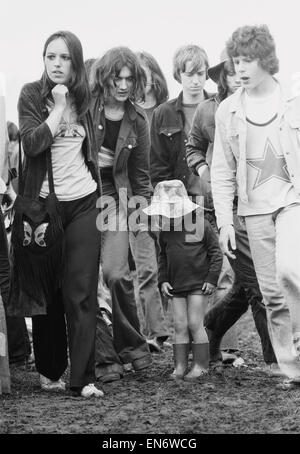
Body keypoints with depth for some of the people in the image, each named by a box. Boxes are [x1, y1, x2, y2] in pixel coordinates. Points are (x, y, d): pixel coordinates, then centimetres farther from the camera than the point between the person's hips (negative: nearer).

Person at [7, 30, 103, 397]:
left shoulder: (82, 98, 7)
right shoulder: (32, 95, -4)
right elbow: (31, 143, -19)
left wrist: (100, 191, 15)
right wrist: (58, 107, -16)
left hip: (82, 204, 2)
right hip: (44, 203, -2)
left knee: (81, 293, -4)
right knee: (46, 291, 6)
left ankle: (83, 378, -4)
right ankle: (49, 370, 21)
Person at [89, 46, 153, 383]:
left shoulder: (137, 122, 8)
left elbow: (140, 173, 16)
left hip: (113, 200, 2)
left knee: (116, 273, -13)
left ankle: (131, 344, 8)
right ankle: (104, 357, 2)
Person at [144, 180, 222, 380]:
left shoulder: (200, 224, -9)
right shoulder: (165, 231, 7)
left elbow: (216, 252, -4)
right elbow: (163, 257, 17)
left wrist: (212, 278, -8)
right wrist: (163, 280, 6)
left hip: (198, 283, -5)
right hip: (176, 286, 5)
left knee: (194, 324, -5)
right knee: (180, 326, 4)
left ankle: (201, 365, 6)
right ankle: (180, 366, 9)